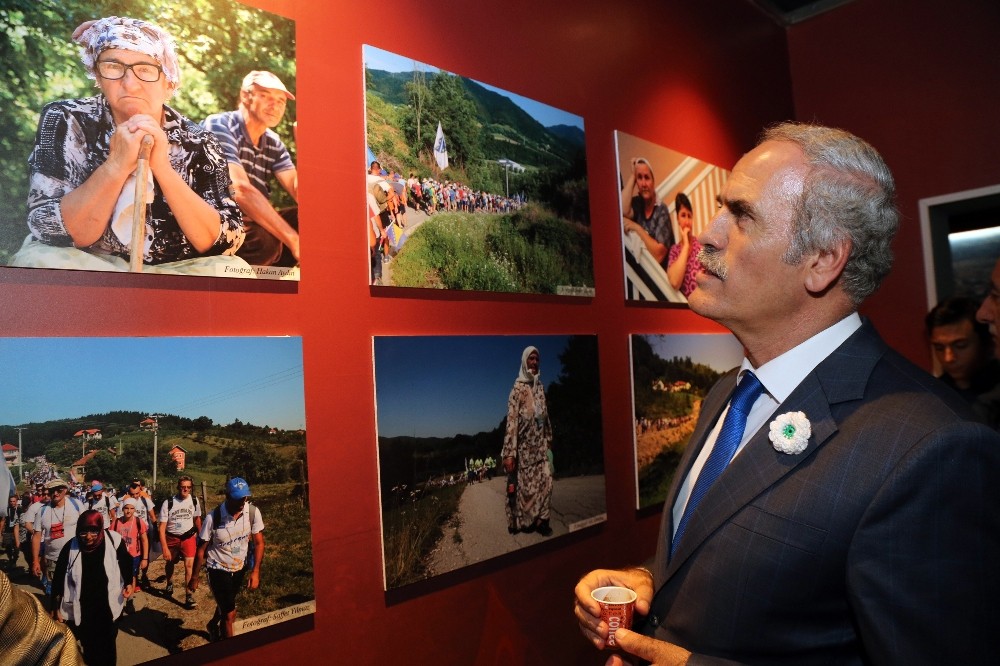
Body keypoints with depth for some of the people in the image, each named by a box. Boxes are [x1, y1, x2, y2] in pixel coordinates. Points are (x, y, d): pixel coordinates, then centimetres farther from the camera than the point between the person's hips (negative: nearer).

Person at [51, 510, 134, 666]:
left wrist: (130, 584, -14)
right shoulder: (70, 548, -14)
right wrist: (55, 608, -1)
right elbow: (58, 580, -4)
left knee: (107, 650, 17)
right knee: (89, 648, 14)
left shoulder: (114, 541, -15)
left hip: (109, 609, 0)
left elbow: (127, 565, 0)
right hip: (80, 611, 0)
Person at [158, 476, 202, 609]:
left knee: (189, 565, -12)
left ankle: (189, 596, -4)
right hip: (171, 538, 0)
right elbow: (162, 527, -16)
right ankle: (169, 584, 50)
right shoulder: (168, 503, -19)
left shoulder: (194, 500, -10)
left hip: (188, 537, 0)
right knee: (170, 563, 20)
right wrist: (165, 548, -20)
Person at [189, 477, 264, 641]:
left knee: (226, 603, 27)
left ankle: (214, 625, 58)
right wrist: (194, 577, -4)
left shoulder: (253, 512, -20)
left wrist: (255, 572, -16)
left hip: (240, 567, 4)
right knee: (230, 613, -5)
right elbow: (201, 549, -14)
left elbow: (259, 542, -10)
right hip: (218, 569, -4)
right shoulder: (213, 517, -27)